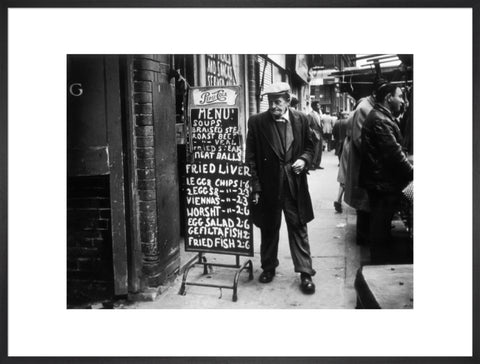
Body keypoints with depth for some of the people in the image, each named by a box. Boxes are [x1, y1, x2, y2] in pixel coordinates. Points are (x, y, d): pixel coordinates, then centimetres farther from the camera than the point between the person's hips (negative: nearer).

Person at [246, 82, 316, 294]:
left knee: (298, 228, 5)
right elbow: (251, 157, -4)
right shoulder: (257, 122, -5)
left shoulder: (301, 120, 0)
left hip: (294, 185, 0)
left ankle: (305, 273, 14)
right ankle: (268, 267, 32)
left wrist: (304, 159, -11)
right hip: (268, 185, 0)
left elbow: (309, 147, 12)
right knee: (268, 229, 14)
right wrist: (255, 187, -8)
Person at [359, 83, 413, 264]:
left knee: (380, 226, 18)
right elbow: (394, 153, -22)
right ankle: (381, 263, 11)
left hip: (379, 180, 11)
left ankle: (379, 261, 29)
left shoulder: (379, 116, 16)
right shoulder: (380, 120, -19)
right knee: (381, 227, 0)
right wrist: (411, 173, -15)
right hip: (384, 182, -11)